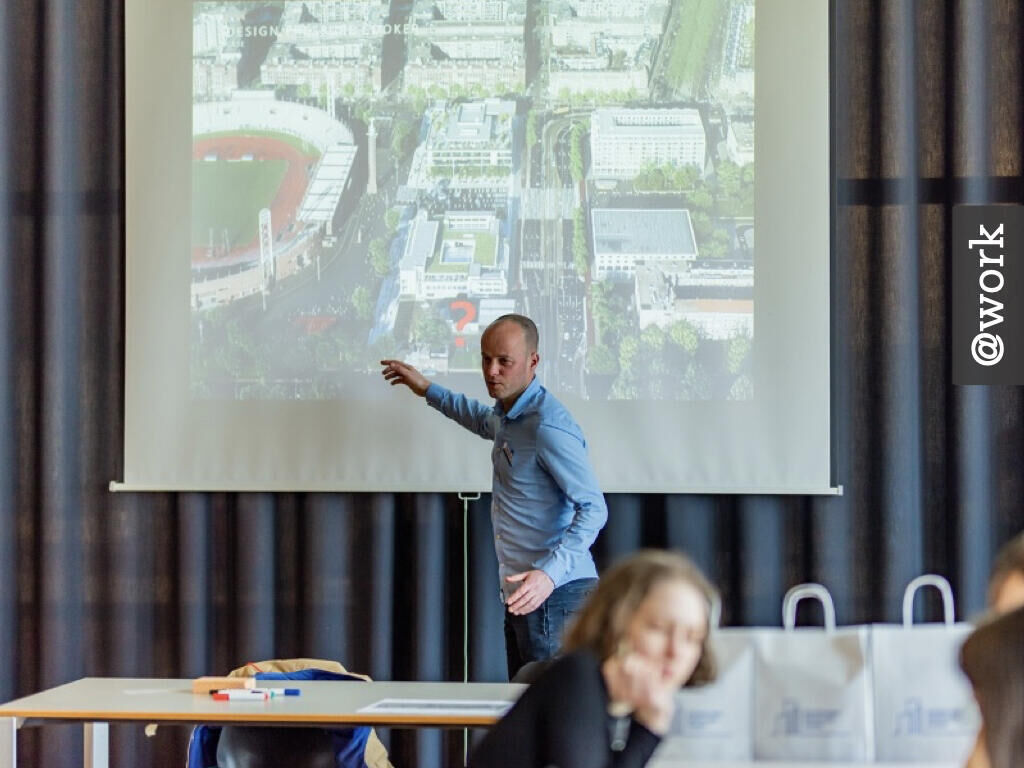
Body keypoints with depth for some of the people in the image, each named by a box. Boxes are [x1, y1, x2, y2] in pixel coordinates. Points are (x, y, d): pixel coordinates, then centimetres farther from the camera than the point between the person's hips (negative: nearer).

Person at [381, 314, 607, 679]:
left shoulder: (548, 427, -20)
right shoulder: (508, 413, 13)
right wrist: (428, 389, 42)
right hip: (521, 593, 10)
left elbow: (593, 509, -24)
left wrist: (551, 573, -35)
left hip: (554, 594, -10)